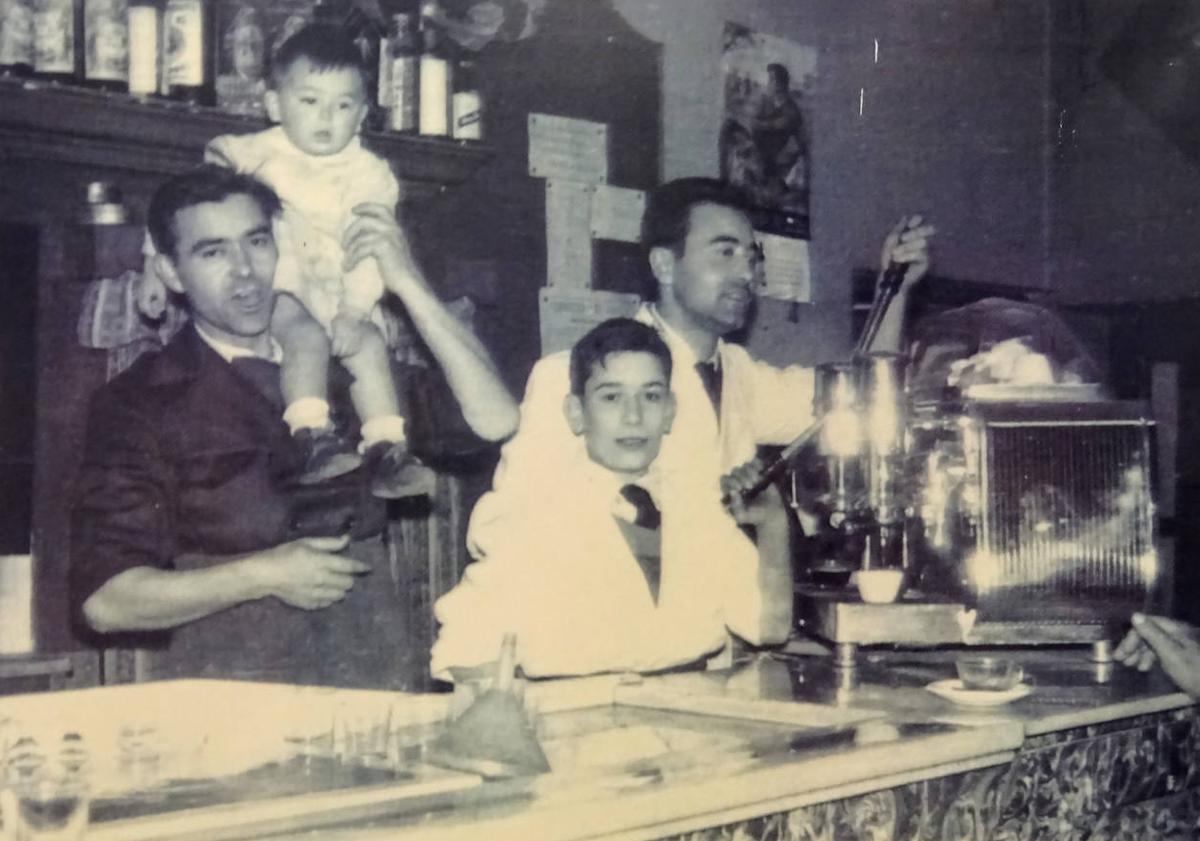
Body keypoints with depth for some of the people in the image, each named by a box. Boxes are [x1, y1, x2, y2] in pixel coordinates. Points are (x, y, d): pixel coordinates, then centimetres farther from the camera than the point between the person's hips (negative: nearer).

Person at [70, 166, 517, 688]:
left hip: (373, 692, 3)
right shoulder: (139, 403, 2)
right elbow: (104, 599, -3)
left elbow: (493, 422, 0)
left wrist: (407, 284, -1)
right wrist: (264, 575, -10)